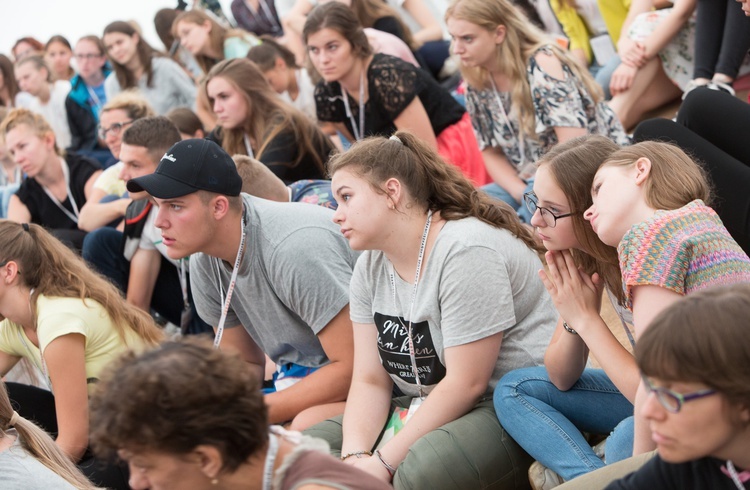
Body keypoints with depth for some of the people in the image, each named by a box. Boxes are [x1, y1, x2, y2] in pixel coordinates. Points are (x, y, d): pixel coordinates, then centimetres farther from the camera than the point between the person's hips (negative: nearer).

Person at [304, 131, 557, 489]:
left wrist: (384, 461, -21)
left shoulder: (466, 253, -20)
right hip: (424, 408, 8)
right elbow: (369, 380, 3)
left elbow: (466, 383, -22)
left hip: (508, 408, -8)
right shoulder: (370, 265, 6)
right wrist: (356, 456, -16)